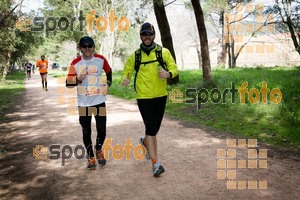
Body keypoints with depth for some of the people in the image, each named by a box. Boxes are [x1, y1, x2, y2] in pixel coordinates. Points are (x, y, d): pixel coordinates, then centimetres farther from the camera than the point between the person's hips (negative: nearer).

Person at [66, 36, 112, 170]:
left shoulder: (101, 59, -3)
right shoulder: (76, 63, -6)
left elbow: (108, 71, 18)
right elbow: (68, 83, -4)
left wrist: (108, 83, 8)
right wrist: (78, 80, -22)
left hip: (99, 101, 1)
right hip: (83, 103, 0)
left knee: (102, 130, 2)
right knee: (86, 132, 7)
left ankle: (99, 150, 32)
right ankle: (90, 156, 27)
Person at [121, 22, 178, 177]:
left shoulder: (164, 52, 1)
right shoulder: (135, 56, 1)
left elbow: (174, 68, 1)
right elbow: (126, 71, 6)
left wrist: (168, 73, -23)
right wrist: (125, 79, -17)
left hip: (161, 96, 3)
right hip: (144, 97, -2)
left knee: (154, 128, 17)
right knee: (151, 129, -9)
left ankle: (145, 142, 50)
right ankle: (155, 163, -2)